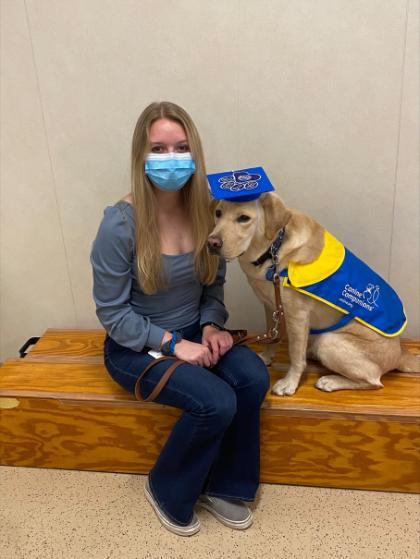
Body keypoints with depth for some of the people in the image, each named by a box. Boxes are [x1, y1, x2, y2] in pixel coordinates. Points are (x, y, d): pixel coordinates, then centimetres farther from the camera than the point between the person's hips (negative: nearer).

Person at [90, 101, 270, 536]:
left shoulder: (204, 211, -5)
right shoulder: (120, 224, -20)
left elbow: (214, 282, 6)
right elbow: (113, 313, -15)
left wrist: (211, 325, -12)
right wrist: (173, 343, -21)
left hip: (193, 333, 5)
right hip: (136, 347, -5)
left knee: (253, 378, -21)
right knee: (217, 402, -25)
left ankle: (222, 486, 5)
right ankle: (166, 490, 7)